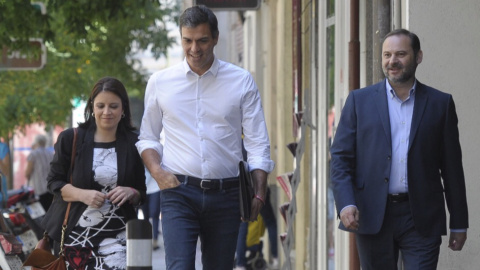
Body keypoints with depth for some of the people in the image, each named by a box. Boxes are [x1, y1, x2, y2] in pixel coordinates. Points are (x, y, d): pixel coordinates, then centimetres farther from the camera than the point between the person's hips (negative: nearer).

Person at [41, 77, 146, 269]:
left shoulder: (134, 144, 5)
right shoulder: (71, 140, 3)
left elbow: (144, 192, 11)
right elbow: (54, 182, 2)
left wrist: (131, 193, -14)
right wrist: (83, 195, -16)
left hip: (116, 235, -1)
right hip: (74, 235, 1)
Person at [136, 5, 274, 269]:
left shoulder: (241, 81, 5)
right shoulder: (160, 82, 7)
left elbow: (258, 144, 4)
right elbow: (147, 138, 15)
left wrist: (258, 192, -7)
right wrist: (157, 171, -4)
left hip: (225, 195, 1)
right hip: (179, 191, -1)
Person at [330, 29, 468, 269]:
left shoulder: (440, 103, 7)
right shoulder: (360, 101, 7)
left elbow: (452, 167, 8)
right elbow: (340, 157, 3)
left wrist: (459, 223, 7)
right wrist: (346, 204, -13)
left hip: (422, 221, -1)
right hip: (371, 217, 1)